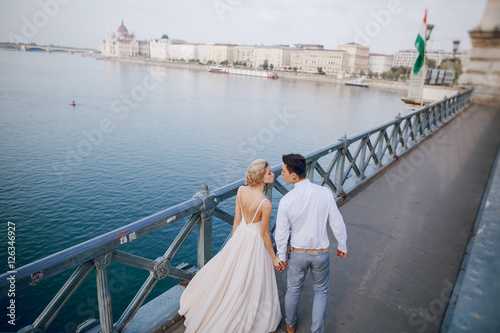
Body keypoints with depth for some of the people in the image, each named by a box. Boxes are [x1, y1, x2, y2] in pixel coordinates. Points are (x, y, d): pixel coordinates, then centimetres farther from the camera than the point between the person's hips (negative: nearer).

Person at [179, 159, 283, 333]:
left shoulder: (241, 191, -12)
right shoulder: (266, 204, -29)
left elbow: (237, 220, -2)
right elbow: (264, 234, -18)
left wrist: (234, 241, 14)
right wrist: (274, 257, -4)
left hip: (240, 236, 6)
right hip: (255, 242, -6)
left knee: (227, 275, 27)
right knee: (251, 283, 18)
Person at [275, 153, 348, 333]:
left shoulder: (286, 200, -21)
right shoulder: (325, 192, -18)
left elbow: (281, 233, -11)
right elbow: (337, 222, -9)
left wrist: (282, 256, 5)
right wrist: (342, 246, 7)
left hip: (298, 253, 0)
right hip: (321, 253, 1)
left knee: (293, 291, 23)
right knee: (321, 292, 24)